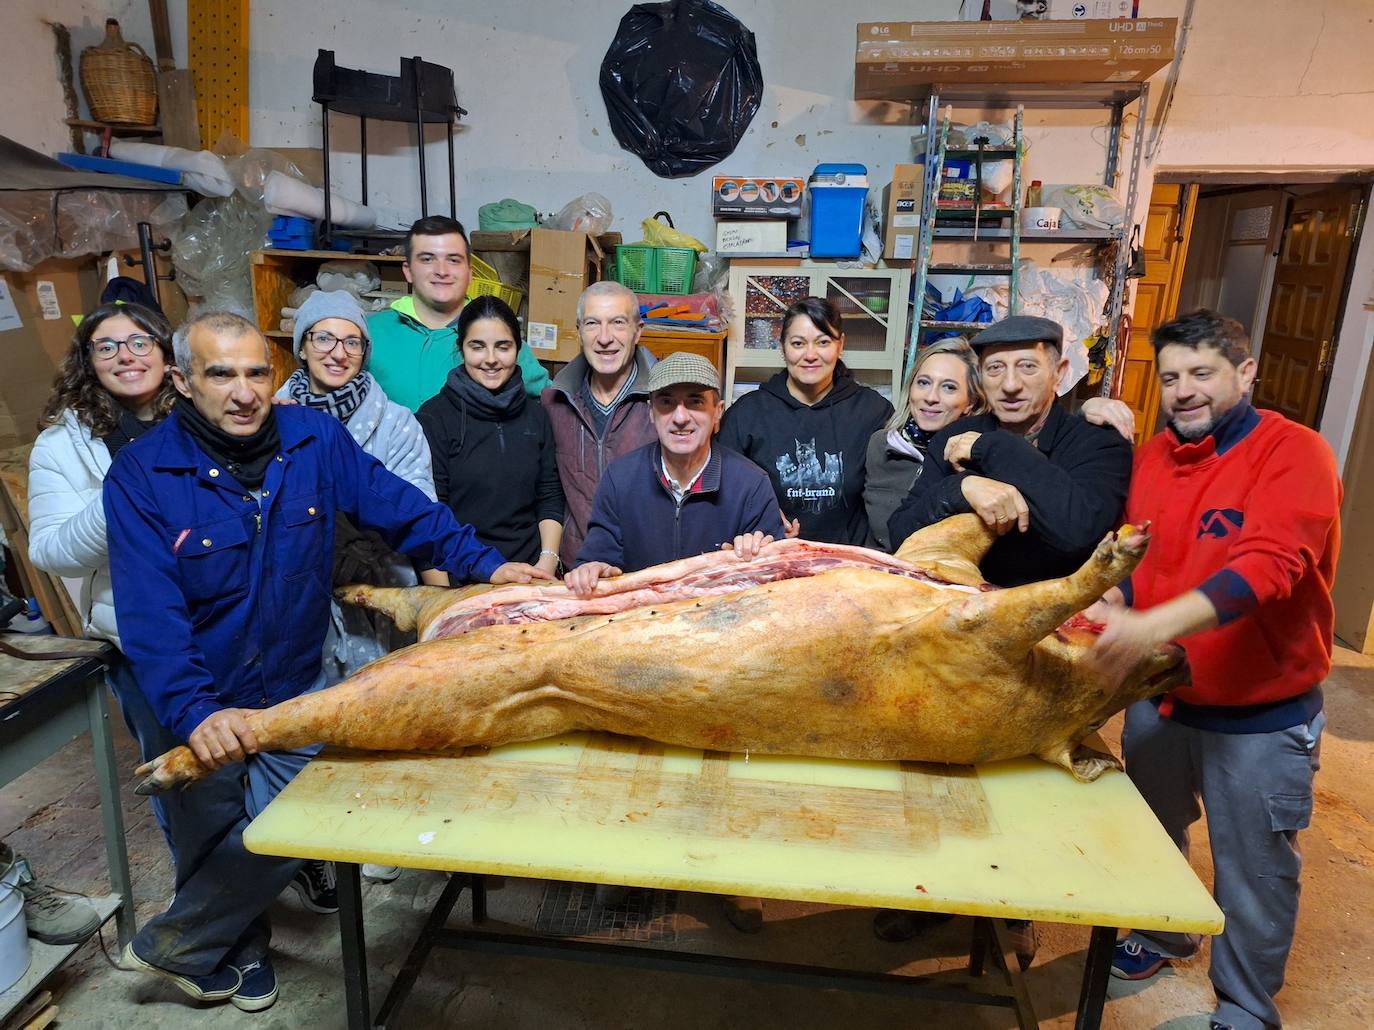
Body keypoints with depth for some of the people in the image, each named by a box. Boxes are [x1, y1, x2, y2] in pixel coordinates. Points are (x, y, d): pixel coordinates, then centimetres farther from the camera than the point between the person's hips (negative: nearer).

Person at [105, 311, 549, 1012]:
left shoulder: (315, 439, -9)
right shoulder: (141, 474, -17)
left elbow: (400, 508, -4)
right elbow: (150, 616, -24)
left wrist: (484, 564, -13)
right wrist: (196, 712, -37)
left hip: (295, 690, 2)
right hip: (193, 708, -1)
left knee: (279, 836, 2)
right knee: (210, 847, 16)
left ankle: (174, 945, 32)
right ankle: (239, 946, 47)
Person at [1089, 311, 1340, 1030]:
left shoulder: (1293, 452, -17)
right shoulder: (1153, 456, 1)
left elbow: (1270, 564, -32)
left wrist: (1157, 624, -44)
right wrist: (1112, 601, -13)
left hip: (1260, 716, -5)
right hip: (1157, 696, 5)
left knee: (1253, 870, 12)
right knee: (1153, 833, 24)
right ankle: (1163, 933, 52)